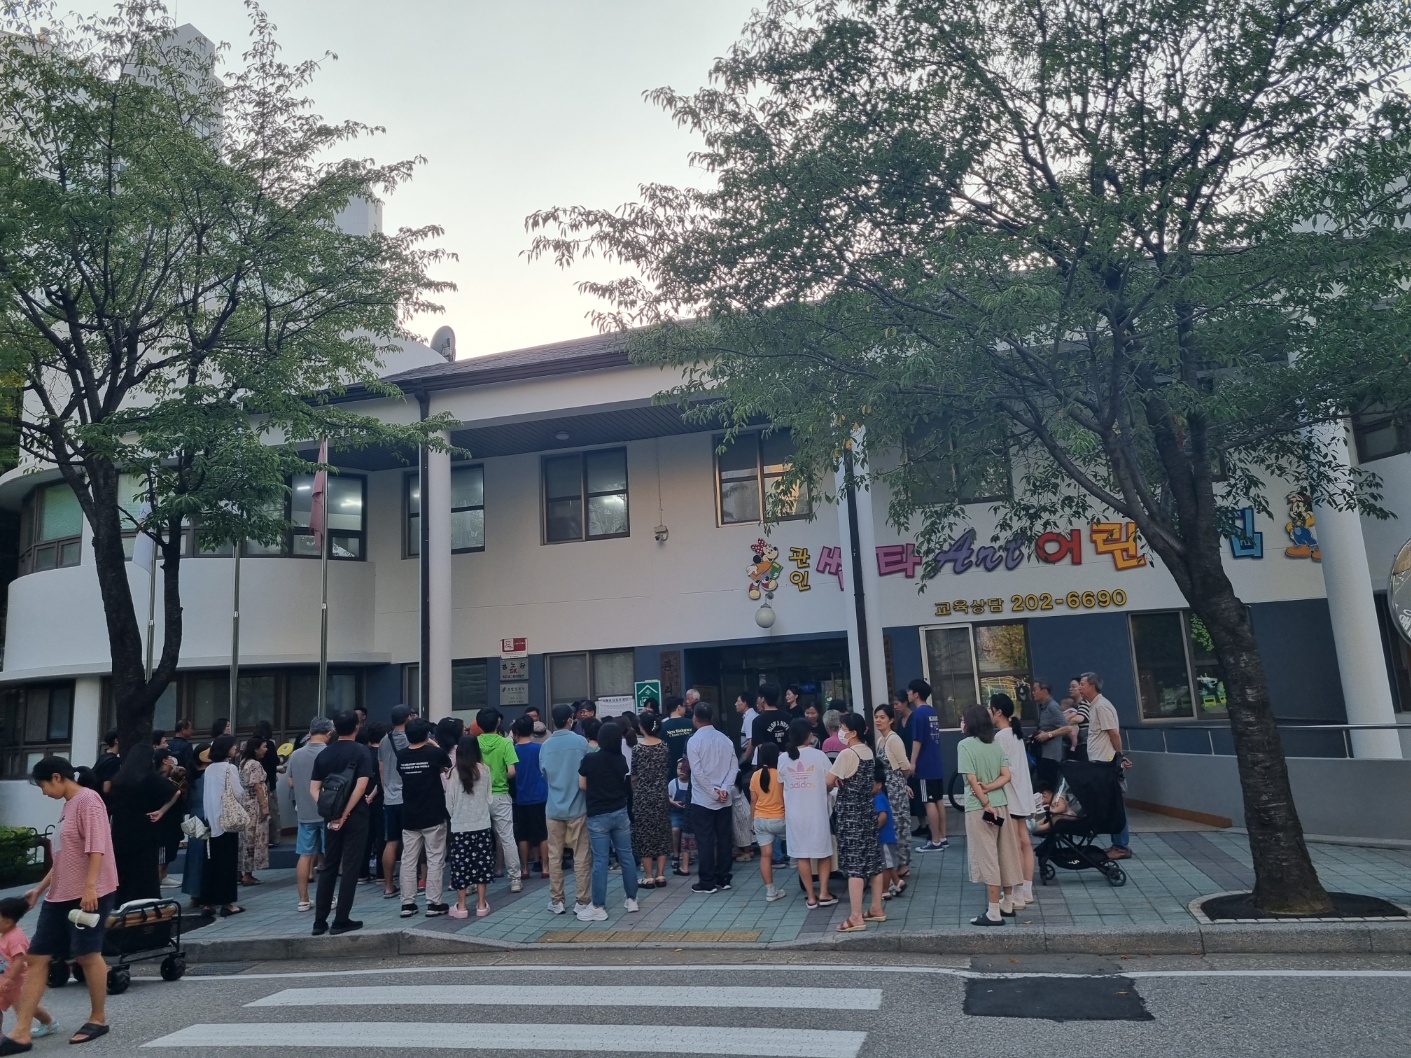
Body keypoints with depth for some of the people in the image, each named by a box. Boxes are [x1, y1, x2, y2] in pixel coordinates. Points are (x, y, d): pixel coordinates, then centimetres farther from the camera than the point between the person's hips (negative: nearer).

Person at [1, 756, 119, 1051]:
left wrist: (89, 887, -25)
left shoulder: (88, 799, -13)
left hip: (90, 893, -10)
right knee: (36, 957, 5)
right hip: (61, 894, 10)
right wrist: (41, 888, 23)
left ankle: (97, 1020, 15)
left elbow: (96, 847, -21)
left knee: (87, 955, 0)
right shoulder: (69, 805, 17)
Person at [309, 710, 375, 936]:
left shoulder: (324, 754, 8)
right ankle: (340, 921, 4)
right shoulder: (361, 752, -7)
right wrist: (345, 814, -14)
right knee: (350, 867, 2)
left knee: (328, 867, 13)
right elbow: (361, 786, -18)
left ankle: (319, 921, 16)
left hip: (331, 817, 5)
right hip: (355, 816, -5)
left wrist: (327, 811, -3)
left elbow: (313, 788, 3)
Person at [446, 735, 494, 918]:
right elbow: (489, 798, 5)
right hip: (481, 824, 2)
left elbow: (449, 802, -3)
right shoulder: (484, 769, -4)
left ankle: (461, 906, 10)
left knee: (461, 865, 5)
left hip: (460, 826, -1)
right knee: (481, 864, 8)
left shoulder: (454, 772, -9)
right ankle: (481, 905, 12)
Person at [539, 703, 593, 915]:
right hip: (577, 806, -3)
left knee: (555, 855, 11)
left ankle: (556, 900, 17)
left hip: (553, 807, 3)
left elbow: (543, 774, 11)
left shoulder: (546, 745, -1)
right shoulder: (580, 741, -9)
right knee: (581, 856, 5)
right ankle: (582, 900, 9)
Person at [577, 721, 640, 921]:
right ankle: (632, 899, 20)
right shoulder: (621, 760, -1)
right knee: (626, 856, 11)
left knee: (600, 860, -1)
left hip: (598, 816, -4)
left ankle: (598, 907, 4)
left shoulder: (589, 759, -12)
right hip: (620, 812, 4)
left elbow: (582, 785, -1)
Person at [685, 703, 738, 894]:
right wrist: (724, 790, -7)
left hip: (702, 799, -5)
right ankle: (724, 879, 17)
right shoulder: (725, 739, 4)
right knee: (724, 839, 10)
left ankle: (707, 882, 6)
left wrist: (714, 793, -10)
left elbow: (698, 772, -15)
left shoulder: (694, 741, -10)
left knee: (705, 841, 2)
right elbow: (734, 767, -1)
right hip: (725, 800, 5)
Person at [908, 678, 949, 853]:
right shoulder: (932, 712, 12)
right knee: (939, 801, 11)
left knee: (930, 803, -4)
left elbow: (917, 740, -17)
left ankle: (935, 842, -1)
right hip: (936, 764, 9)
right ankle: (943, 838, 17)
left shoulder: (918, 713, -14)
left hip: (925, 765, -9)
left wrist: (912, 763, -12)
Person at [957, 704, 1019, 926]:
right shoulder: (996, 745, 8)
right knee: (1004, 854, 15)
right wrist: (989, 788, -7)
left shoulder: (965, 744, -10)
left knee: (987, 857, -4)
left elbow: (972, 780, -15)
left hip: (979, 807, -7)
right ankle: (1006, 904, 27)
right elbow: (1006, 776, 2)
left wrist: (986, 803, -12)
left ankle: (994, 912, -1)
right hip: (1000, 805, 7)